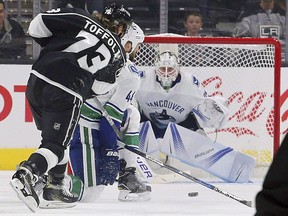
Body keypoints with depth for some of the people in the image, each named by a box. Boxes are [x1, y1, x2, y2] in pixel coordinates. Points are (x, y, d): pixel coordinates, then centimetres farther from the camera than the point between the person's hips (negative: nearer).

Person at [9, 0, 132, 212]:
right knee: (56, 145, 0)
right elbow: (98, 88, 18)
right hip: (66, 95, -4)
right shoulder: (118, 55, 11)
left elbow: (37, 27, 8)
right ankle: (27, 173, -27)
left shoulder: (80, 19, 10)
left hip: (38, 79, 4)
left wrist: (52, 45, 24)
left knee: (56, 137, 24)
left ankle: (56, 186, 29)